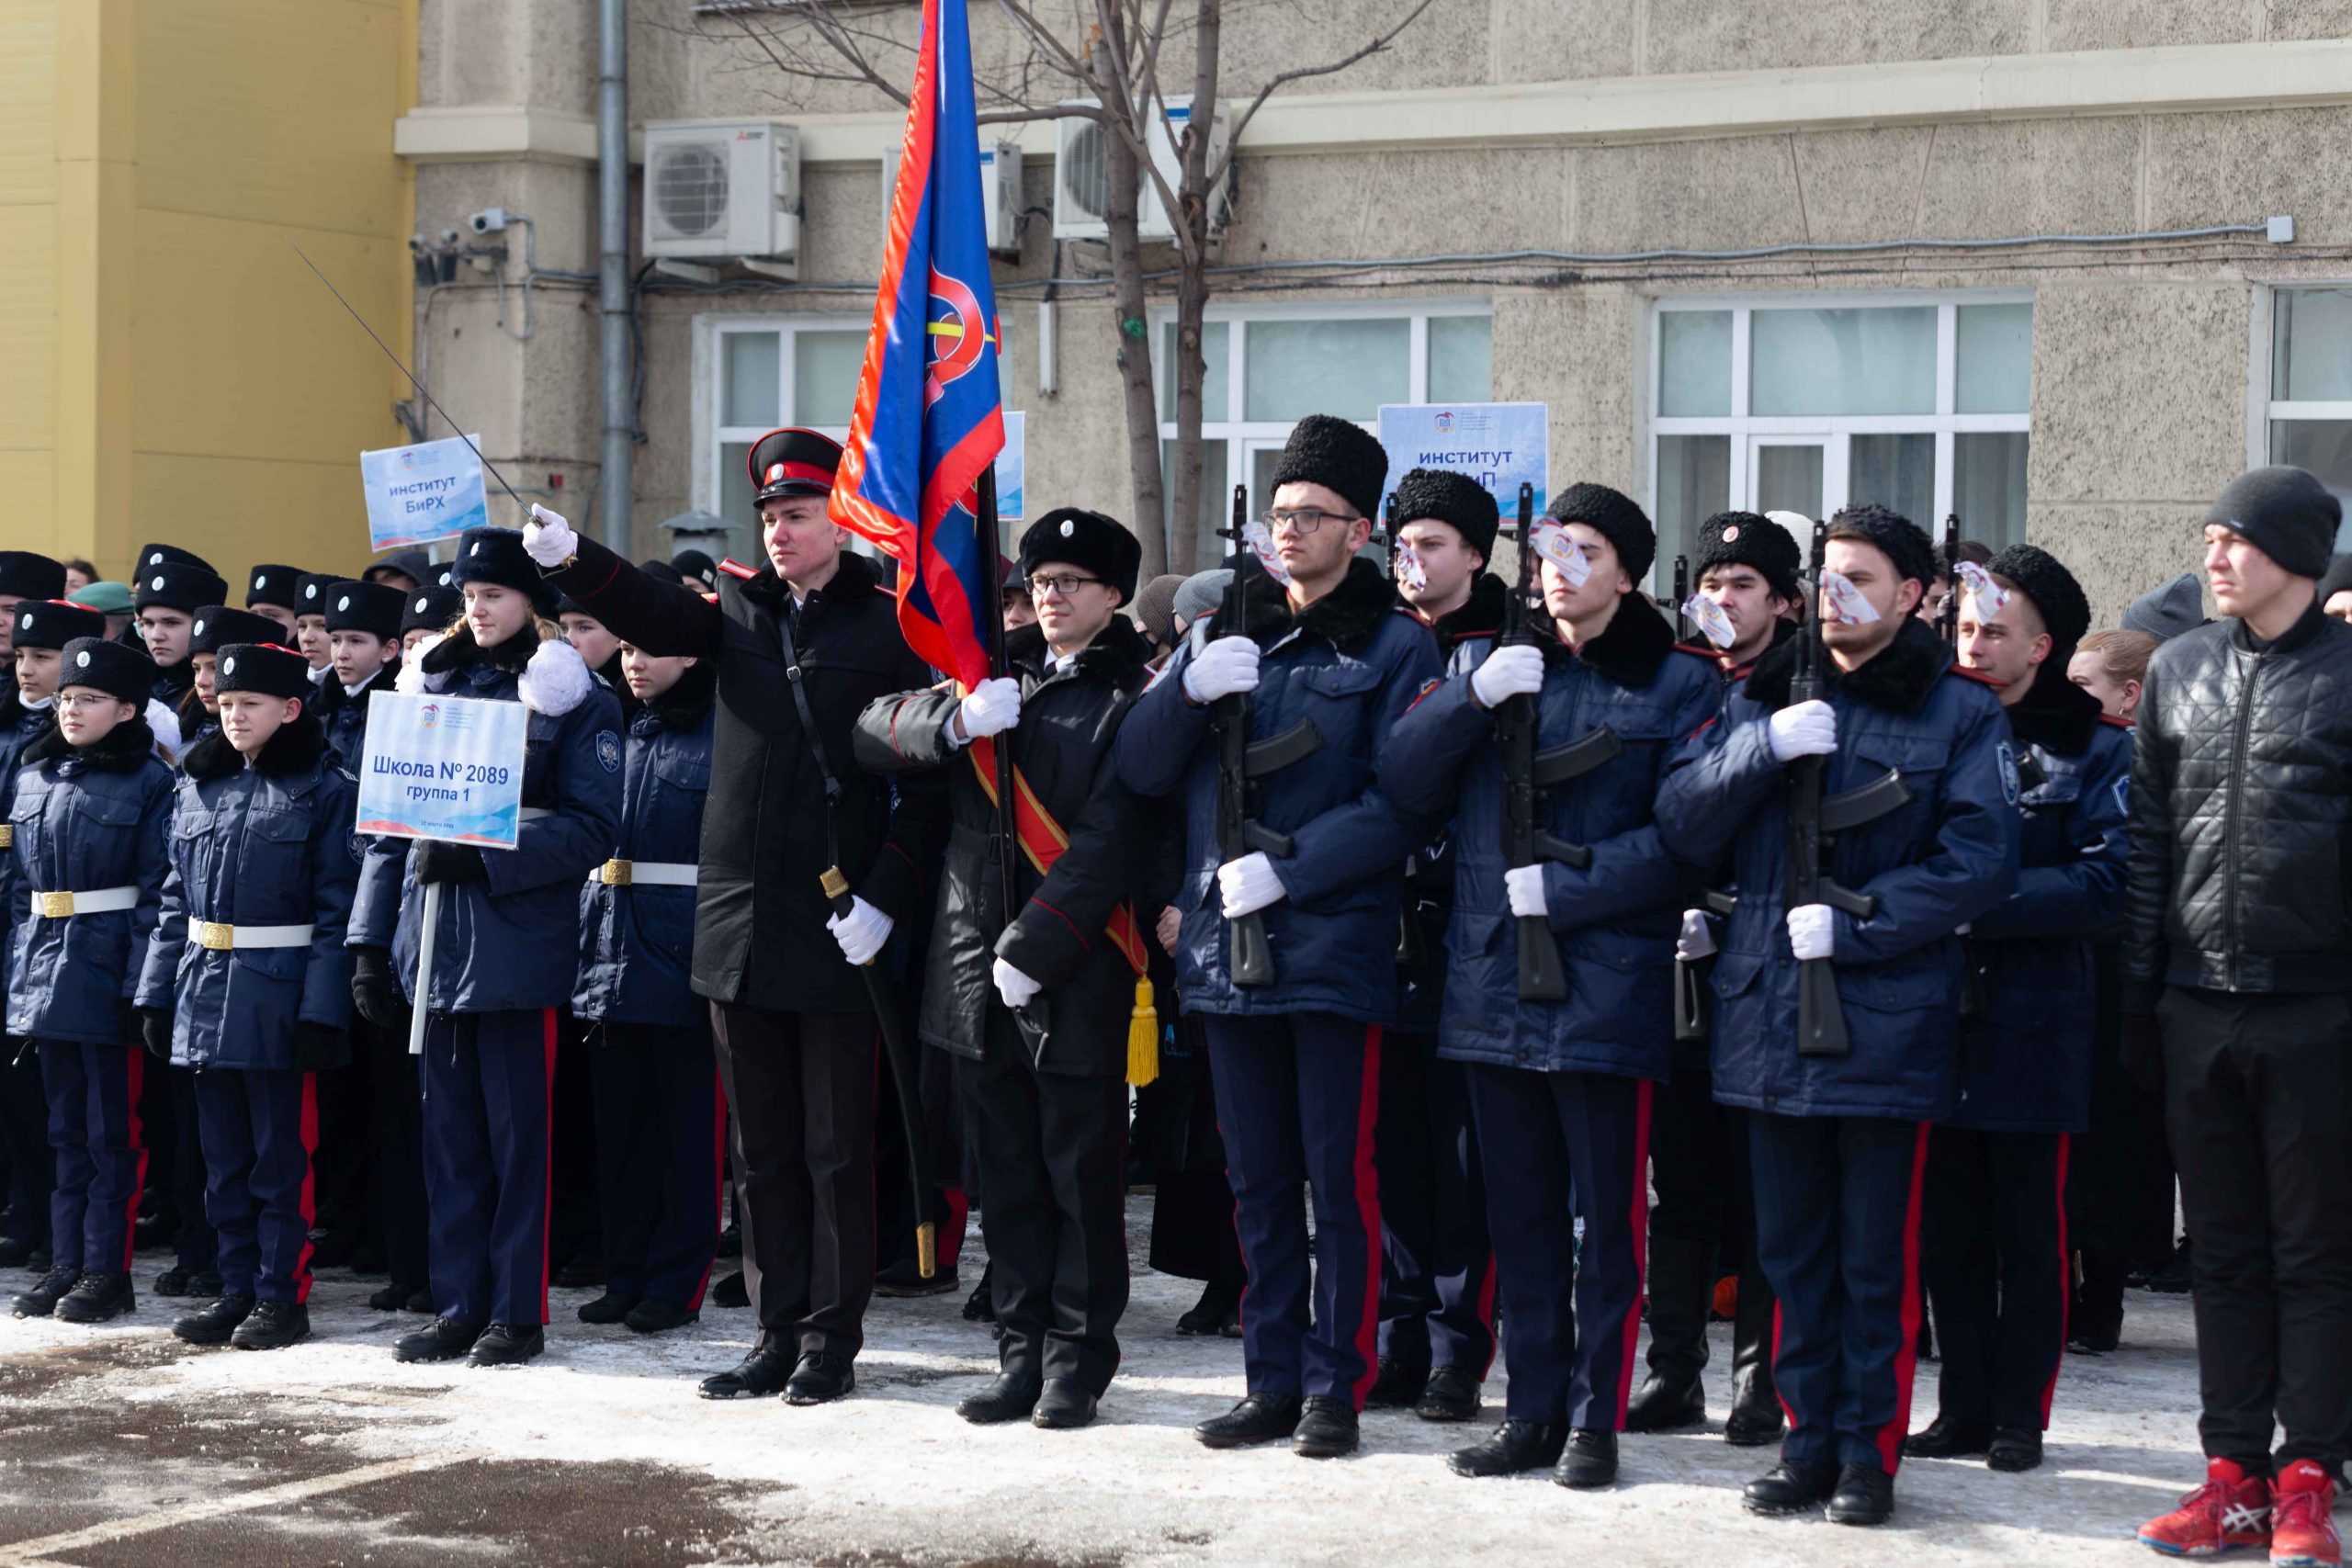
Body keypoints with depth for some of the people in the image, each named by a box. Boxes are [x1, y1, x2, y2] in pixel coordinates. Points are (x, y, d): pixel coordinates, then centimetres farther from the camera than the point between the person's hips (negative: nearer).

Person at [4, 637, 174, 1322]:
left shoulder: (149, 782, -6)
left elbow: (158, 889, -10)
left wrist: (143, 982, -16)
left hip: (109, 974, -6)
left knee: (112, 1130, 0)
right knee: (66, 1127, 11)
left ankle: (107, 1271, 4)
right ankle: (66, 1265, 16)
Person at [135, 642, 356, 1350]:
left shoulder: (322, 790, -6)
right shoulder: (200, 786, 11)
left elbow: (336, 909, -9)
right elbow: (177, 899, 14)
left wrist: (321, 1010, -16)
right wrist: (156, 993, 9)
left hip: (278, 997, -6)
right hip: (205, 994, 6)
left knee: (281, 1156, 0)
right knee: (224, 1155, 11)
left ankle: (282, 1296, 7)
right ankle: (237, 1287, 19)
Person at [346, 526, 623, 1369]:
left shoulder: (573, 698, 0)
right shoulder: (433, 686, 12)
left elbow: (591, 828, -8)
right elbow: (391, 818, 13)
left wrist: (485, 861, -19)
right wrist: (370, 941, 7)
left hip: (518, 943, -5)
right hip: (434, 942, 5)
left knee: (517, 1131, 0)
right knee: (449, 1130, 8)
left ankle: (518, 1312, 7)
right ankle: (459, 1305, 15)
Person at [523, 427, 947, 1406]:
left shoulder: (890, 627, -4)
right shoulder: (741, 609, 9)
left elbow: (930, 780, -6)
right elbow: (657, 619, -10)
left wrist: (884, 899, -13)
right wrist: (573, 560, -28)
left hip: (837, 928, -5)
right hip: (738, 923, 5)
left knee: (836, 1148, 3)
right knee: (762, 1149, 11)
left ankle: (832, 1341, 10)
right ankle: (778, 1333, 19)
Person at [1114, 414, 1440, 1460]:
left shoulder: (1396, 647, -1)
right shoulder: (1230, 634, 13)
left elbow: (1400, 804, -10)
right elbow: (1139, 769, 6)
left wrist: (1286, 868, -18)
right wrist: (1189, 687, -12)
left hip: (1338, 949, -5)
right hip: (1228, 946, 5)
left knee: (1341, 1179, 0)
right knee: (1258, 1180, 11)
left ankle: (1335, 1387, 8)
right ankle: (1272, 1381, 18)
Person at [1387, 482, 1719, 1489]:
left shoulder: (1679, 684, 0)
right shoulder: (1501, 667, 13)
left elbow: (1683, 840, -8)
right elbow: (1404, 784, 2)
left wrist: (1563, 889, -16)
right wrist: (1473, 698, -12)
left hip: (1608, 983, -4)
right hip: (1493, 982, 4)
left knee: (1605, 1216, 0)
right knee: (1521, 1213, 10)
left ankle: (1595, 1419, 8)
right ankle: (1532, 1411, 18)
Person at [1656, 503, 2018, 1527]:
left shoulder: (1959, 714, 1)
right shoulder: (1764, 696, 13)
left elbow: (1978, 861, -8)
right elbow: (1682, 820, 4)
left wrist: (1854, 924, -16)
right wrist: (1762, 747, -13)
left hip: (1887, 1017, -4)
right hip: (1768, 1011, 4)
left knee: (1877, 1252, 1)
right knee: (1792, 1243, 9)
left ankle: (1870, 1449, 10)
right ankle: (1808, 1436, 18)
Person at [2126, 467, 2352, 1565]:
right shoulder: (2179, 672, 9)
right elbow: (2151, 841, 12)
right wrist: (2140, 999, 8)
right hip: (2200, 1009, 4)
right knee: (2223, 1251, 9)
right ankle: (2234, 1473, 16)